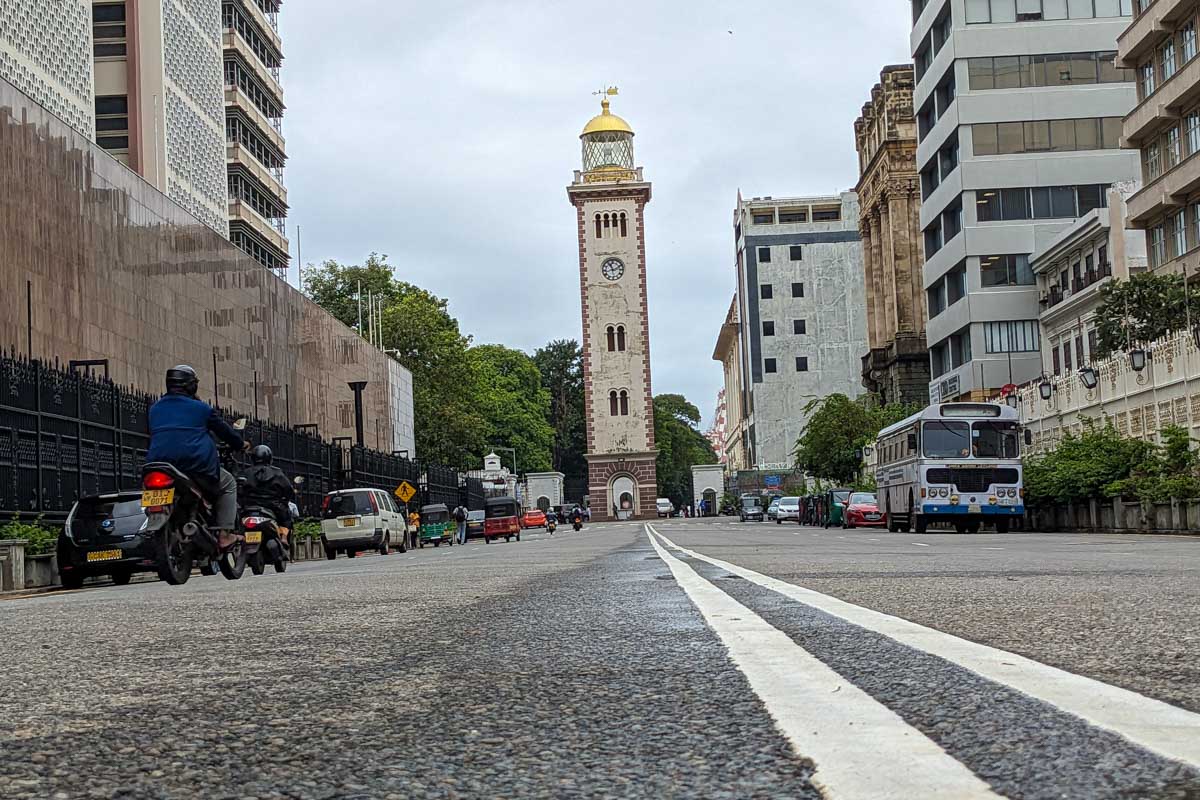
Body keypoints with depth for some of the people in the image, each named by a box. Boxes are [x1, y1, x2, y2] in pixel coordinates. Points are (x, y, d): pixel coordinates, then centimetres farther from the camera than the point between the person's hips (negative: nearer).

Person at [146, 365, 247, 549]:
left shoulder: (155, 409, 17)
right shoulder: (200, 408, 4)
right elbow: (223, 429, 13)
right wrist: (241, 444, 31)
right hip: (196, 464, -4)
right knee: (228, 485, 17)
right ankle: (224, 534, 4)